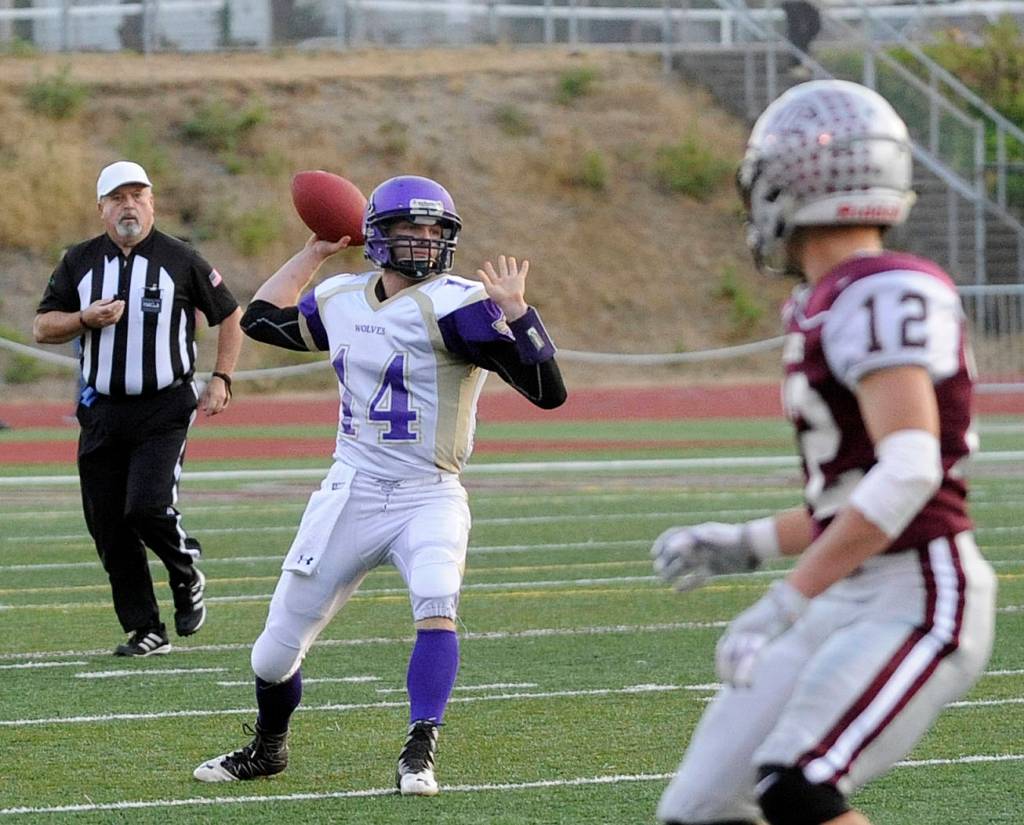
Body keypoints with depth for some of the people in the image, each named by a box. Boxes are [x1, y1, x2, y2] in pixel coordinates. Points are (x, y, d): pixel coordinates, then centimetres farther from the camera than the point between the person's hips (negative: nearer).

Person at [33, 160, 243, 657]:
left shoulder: (179, 260, -2)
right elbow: (42, 328, 8)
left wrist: (221, 381, -1)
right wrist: (84, 320, -12)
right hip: (102, 410, 4)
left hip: (164, 410, -4)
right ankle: (145, 630, 13)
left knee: (147, 507, -20)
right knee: (109, 526, 2)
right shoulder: (80, 262, 5)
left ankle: (187, 575, 11)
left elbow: (229, 315, 7)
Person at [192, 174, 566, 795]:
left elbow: (548, 390, -19)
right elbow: (262, 320, 24)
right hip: (352, 494, 5)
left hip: (429, 498, -5)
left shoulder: (454, 306, -13)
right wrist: (315, 253, 18)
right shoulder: (342, 301, 5)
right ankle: (267, 750, 35)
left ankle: (420, 754, -25)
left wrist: (515, 311, -31)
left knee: (437, 603, -34)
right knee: (277, 650, 8)